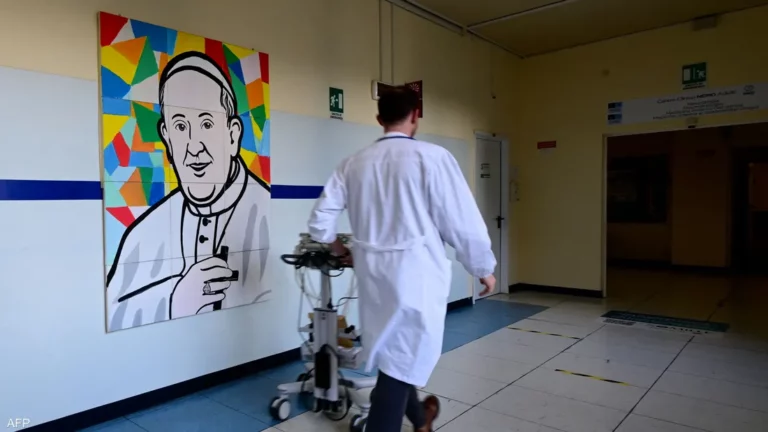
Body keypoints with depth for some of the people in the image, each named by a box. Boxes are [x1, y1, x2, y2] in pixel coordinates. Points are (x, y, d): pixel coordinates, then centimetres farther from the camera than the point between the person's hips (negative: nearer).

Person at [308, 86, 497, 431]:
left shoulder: (354, 163, 3)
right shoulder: (431, 156, -12)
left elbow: (320, 220, 5)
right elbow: (462, 221, -11)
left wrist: (338, 247, 23)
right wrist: (483, 267, 3)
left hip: (373, 272, 7)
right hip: (416, 272, -6)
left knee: (394, 353, 24)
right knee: (400, 361, 6)